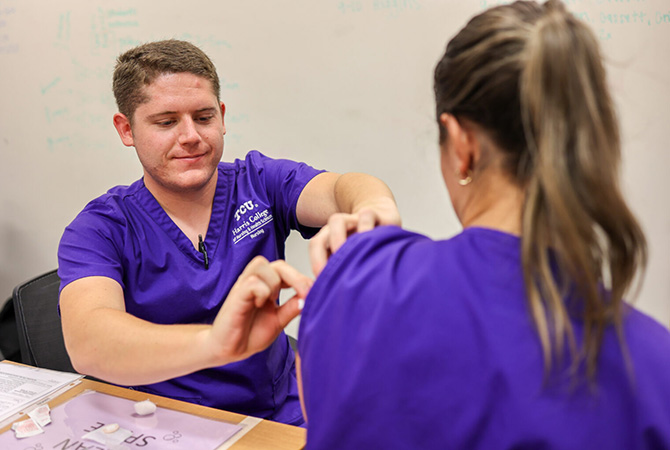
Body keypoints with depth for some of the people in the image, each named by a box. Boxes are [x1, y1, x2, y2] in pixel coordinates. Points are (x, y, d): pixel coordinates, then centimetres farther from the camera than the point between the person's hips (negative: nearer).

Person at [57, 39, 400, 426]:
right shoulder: (99, 230, -7)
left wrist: (373, 209, -46)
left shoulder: (260, 182, 0)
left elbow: (342, 188, -20)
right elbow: (87, 343, -26)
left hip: (282, 417, 2)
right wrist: (212, 343, -46)